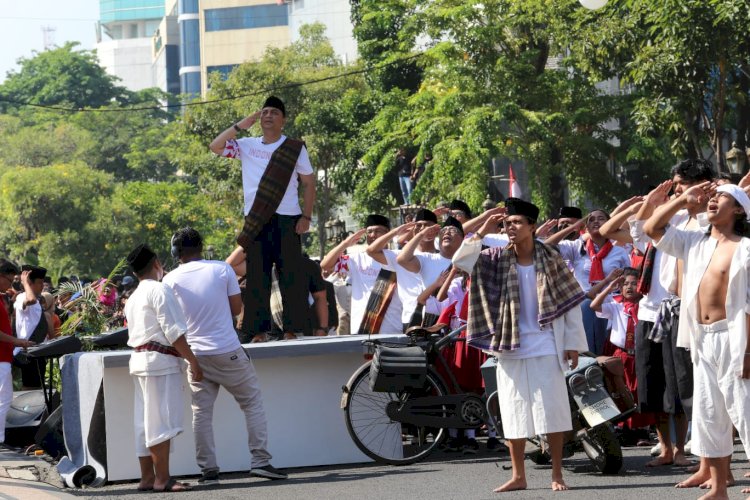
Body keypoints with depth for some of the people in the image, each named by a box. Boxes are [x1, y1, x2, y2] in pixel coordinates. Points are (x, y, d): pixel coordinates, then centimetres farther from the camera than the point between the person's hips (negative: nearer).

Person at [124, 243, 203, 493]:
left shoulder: (134, 298, 18)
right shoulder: (160, 290, -9)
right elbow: (174, 331, -14)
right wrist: (193, 361, -12)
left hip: (139, 358, 9)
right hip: (161, 360, -9)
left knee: (145, 422, 9)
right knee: (162, 420, -8)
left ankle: (147, 477, 11)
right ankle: (162, 478, -10)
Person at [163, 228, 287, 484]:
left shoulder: (171, 280, -2)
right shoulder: (222, 269, -4)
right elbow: (236, 307, 2)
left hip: (195, 354, 2)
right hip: (228, 351, -1)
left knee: (201, 411, 7)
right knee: (252, 401, 9)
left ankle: (208, 470, 4)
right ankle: (260, 461, 2)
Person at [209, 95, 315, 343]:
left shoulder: (295, 148, 4)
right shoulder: (247, 145, 10)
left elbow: (309, 183, 5)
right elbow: (215, 146, 1)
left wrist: (306, 216, -4)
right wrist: (240, 126, -5)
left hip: (287, 220, -2)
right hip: (256, 221, 2)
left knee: (290, 276, -3)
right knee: (256, 277, 1)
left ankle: (291, 330, 0)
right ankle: (259, 332, 3)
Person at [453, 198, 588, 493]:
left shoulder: (550, 260, -1)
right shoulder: (497, 260, 4)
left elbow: (571, 301, 0)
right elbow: (460, 260, -5)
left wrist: (573, 343, -4)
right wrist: (483, 231, -9)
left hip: (546, 348, -2)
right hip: (509, 347, 2)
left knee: (552, 411, -1)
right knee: (514, 414, 6)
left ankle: (557, 475, 6)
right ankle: (518, 476, 13)